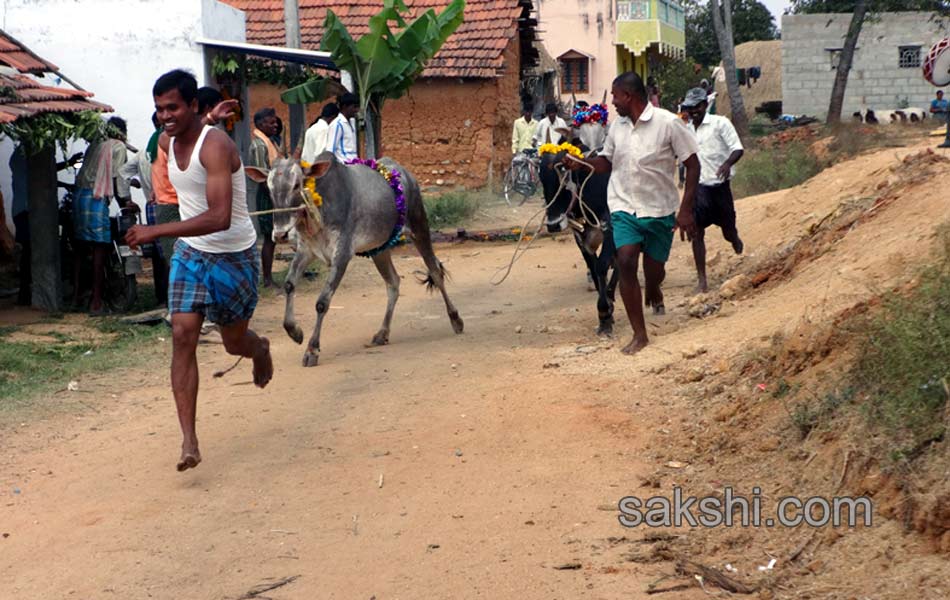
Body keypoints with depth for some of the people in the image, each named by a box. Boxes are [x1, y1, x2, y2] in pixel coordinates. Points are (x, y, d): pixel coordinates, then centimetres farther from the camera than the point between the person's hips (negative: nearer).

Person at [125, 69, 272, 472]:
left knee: (234, 342, 10)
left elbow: (220, 218, -37)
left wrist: (156, 232, -39)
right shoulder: (166, 142, -1)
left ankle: (261, 351, 50)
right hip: (189, 252, 6)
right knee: (182, 336, -9)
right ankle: (189, 441, -10)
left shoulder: (215, 145, -26)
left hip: (234, 256, -6)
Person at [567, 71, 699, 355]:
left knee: (654, 269, 6)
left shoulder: (668, 123, -12)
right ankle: (639, 335, -8)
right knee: (626, 263, -15)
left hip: (660, 210, -2)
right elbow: (607, 162, 16)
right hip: (624, 207, 3)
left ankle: (653, 291, 47)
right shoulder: (617, 125, 4)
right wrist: (581, 163, -5)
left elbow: (692, 165, -8)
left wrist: (686, 210, -13)